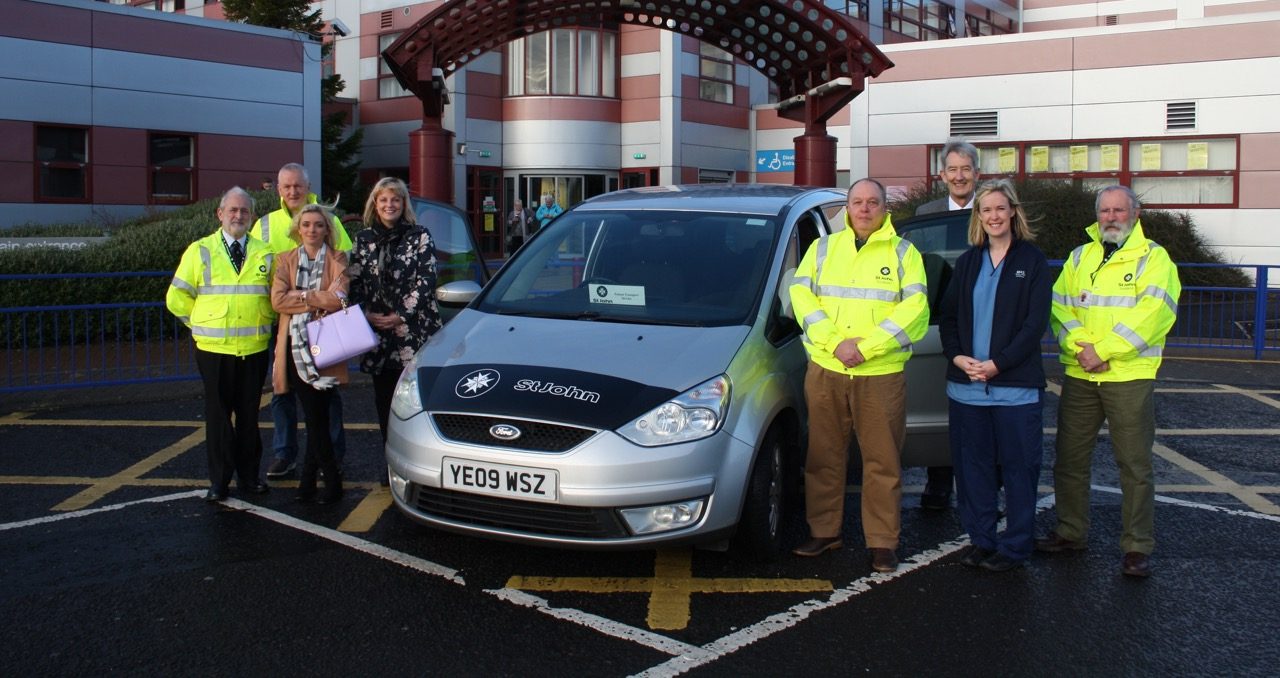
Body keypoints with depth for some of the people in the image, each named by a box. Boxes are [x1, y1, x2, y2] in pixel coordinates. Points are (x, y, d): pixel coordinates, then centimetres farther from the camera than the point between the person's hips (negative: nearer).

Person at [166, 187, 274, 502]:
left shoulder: (265, 253, 7)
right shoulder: (199, 251, 4)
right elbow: (177, 298, 7)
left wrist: (266, 321, 7)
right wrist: (203, 322, 4)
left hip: (254, 347, 1)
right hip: (214, 347, -1)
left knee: (249, 413, 8)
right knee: (218, 413, 3)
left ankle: (248, 475, 19)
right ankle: (219, 480, 12)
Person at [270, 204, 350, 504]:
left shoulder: (337, 260, 6)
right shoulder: (285, 260, 13)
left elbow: (338, 299, -12)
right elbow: (277, 300, -3)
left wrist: (299, 295, -7)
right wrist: (318, 300, -8)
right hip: (295, 346, 2)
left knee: (316, 417, -4)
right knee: (315, 417, 3)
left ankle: (308, 480, 6)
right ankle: (331, 480, 11)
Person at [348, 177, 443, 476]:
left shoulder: (420, 237, 2)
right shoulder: (363, 239, 12)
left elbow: (426, 281, -4)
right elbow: (354, 283, 11)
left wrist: (400, 315, -10)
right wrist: (366, 314, -4)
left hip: (414, 331, -3)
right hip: (377, 334, 3)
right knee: (385, 401, 7)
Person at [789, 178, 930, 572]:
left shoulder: (903, 253, 6)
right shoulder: (823, 247, 13)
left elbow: (914, 308, -5)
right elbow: (801, 295, 2)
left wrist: (866, 347, -15)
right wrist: (836, 342, -12)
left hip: (881, 374, -2)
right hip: (825, 370, 2)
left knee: (882, 462, 1)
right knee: (824, 457, 8)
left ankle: (882, 542, 10)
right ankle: (823, 532, 20)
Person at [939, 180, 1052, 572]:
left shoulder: (1032, 260, 1)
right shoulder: (968, 261, 13)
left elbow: (1036, 323, -6)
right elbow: (948, 316, 11)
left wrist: (997, 364, -14)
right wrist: (958, 356, -7)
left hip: (1016, 386, -4)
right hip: (966, 384, 4)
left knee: (1018, 467, 1)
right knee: (973, 466, 8)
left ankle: (1014, 547, 11)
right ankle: (981, 540, 19)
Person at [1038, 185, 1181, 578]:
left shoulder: (1153, 258, 1)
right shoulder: (1079, 257, 15)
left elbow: (1152, 314, -13)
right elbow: (1059, 307, 4)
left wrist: (1103, 350, -18)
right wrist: (1080, 346, -14)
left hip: (1130, 376, -4)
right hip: (1079, 376, 5)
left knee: (1134, 466, -1)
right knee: (1069, 458, 10)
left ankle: (1137, 548, 7)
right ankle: (1071, 533, 24)